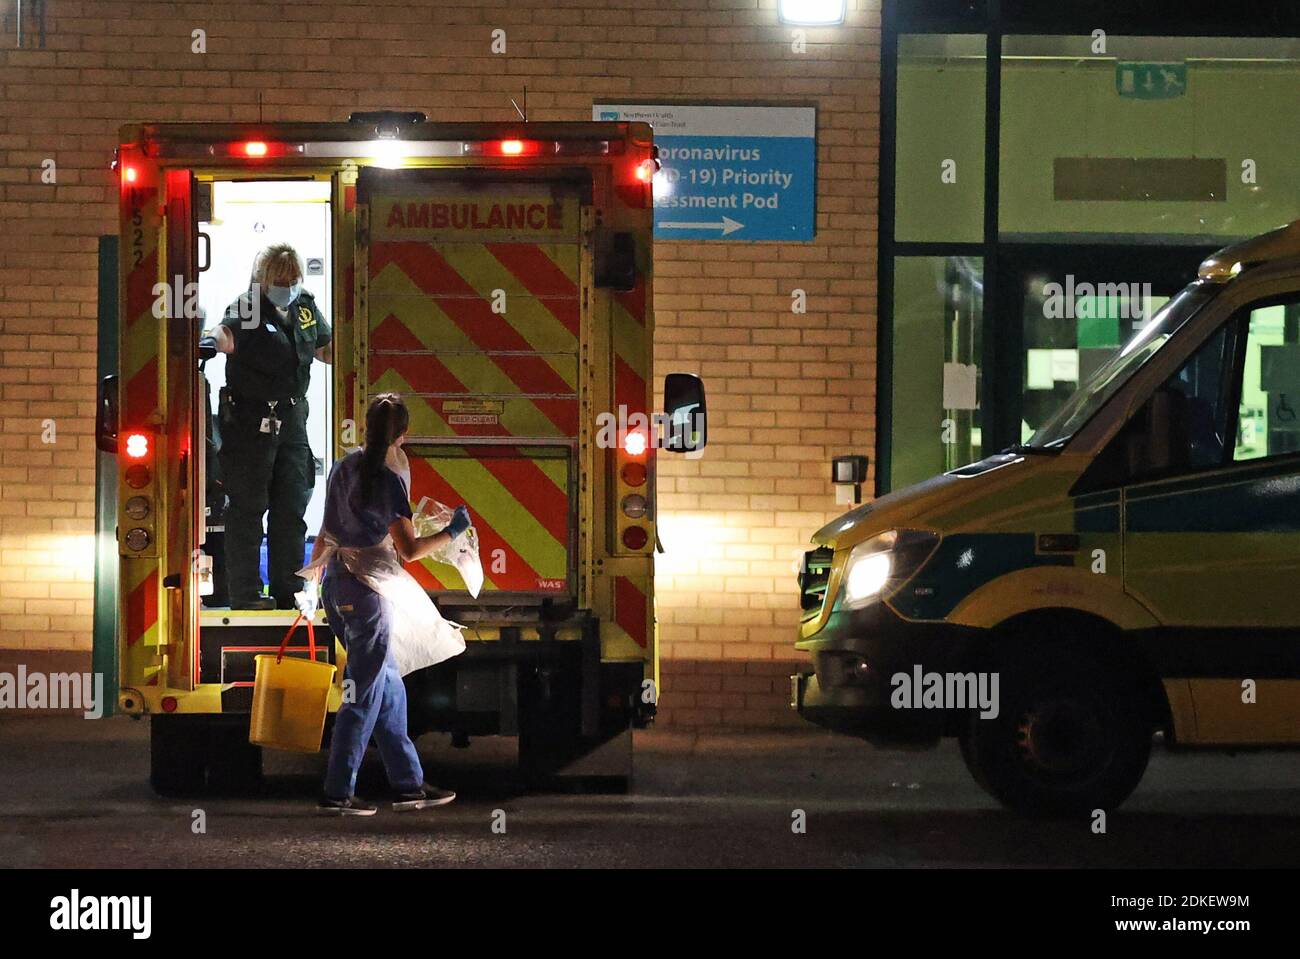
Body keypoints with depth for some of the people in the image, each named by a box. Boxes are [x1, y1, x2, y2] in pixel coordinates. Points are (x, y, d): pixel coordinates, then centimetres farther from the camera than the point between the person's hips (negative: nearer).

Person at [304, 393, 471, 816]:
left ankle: (408, 784, 19)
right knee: (364, 697, 0)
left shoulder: (344, 467, 5)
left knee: (389, 688, 15)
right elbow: (408, 550, -19)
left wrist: (313, 570, 24)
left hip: (336, 586, 8)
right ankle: (337, 793, 1)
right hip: (367, 593, -8)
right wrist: (451, 532, -8)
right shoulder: (387, 483, -17)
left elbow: (326, 532, 13)